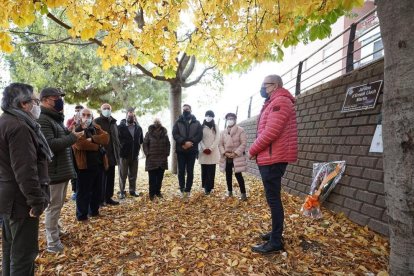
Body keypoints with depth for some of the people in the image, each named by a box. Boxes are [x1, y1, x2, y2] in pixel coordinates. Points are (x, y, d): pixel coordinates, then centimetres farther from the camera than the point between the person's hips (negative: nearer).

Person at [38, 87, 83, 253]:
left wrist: (71, 134, 2)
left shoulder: (56, 118, 16)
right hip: (53, 171, -9)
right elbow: (50, 144, -25)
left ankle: (56, 230, 37)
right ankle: (53, 243, 10)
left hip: (63, 169, 10)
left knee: (58, 204, 21)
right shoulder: (42, 120, -16)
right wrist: (72, 137, -19)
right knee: (53, 206, -1)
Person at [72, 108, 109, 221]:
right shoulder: (76, 129, -5)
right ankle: (81, 215, 17)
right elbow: (80, 144, -23)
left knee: (97, 189, 16)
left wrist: (92, 139, -21)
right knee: (83, 191, 3)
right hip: (85, 165, -6)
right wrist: (98, 145, -13)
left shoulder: (96, 128, 13)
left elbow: (106, 137, -6)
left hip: (99, 164, 6)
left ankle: (94, 210, 31)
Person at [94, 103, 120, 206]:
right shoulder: (97, 122, -4)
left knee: (111, 177, 11)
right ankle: (101, 199, 9)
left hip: (112, 155, 6)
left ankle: (108, 197, 21)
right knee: (102, 177, 0)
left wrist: (117, 153, 13)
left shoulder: (113, 122, 16)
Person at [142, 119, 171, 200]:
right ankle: (152, 193, 5)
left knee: (160, 177, 8)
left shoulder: (164, 134, 7)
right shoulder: (149, 133, -1)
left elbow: (168, 145, 13)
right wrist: (147, 154, -7)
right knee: (152, 178, -1)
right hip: (151, 159, -3)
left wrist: (167, 153, 4)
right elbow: (145, 144, 0)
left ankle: (158, 191, 20)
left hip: (162, 159, 3)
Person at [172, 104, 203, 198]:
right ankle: (182, 189, 16)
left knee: (190, 171, 5)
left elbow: (199, 135, -2)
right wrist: (184, 142, -19)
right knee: (181, 171, 4)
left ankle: (188, 189, 15)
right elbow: (175, 134, -5)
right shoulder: (178, 122, 7)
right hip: (181, 150, 0)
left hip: (192, 150, 0)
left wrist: (190, 142, -16)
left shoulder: (196, 123, 8)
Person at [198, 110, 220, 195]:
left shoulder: (216, 127, 9)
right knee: (204, 170, 0)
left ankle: (209, 187, 1)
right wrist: (204, 148, -12)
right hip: (203, 152, 0)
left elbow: (217, 138, 0)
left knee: (211, 171, -3)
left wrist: (210, 148, -11)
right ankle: (205, 186, 10)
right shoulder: (201, 127, 8)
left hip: (213, 152, 0)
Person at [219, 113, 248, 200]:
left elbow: (243, 143, -10)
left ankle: (243, 193, 3)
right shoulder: (223, 132, 9)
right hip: (226, 157, 5)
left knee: (238, 174, -6)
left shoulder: (240, 130, -4)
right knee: (228, 174, 12)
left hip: (237, 156, -5)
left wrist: (236, 153, -17)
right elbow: (220, 144, 7)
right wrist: (224, 152, -10)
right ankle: (229, 191, 26)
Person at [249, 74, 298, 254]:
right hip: (269, 158, 10)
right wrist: (257, 151, 8)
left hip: (273, 159, -10)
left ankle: (276, 242, 5)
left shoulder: (280, 102, -13)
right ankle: (276, 233, 29)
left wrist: (252, 150, -11)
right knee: (273, 198, 16)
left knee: (273, 199, -4)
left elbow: (270, 132, -22)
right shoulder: (273, 103, 20)